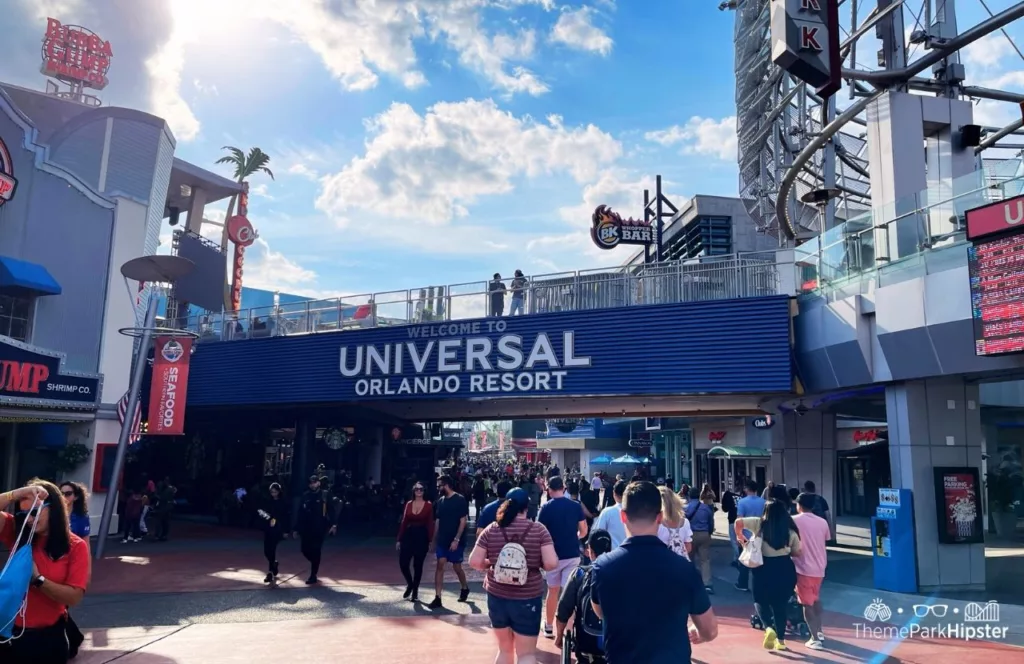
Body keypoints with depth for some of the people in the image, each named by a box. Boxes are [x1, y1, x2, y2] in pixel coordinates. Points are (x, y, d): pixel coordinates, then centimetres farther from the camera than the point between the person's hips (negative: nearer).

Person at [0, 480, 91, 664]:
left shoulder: (76, 546, -11)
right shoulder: (18, 533, -1)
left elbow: (74, 597, -14)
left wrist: (38, 579, -22)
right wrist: (17, 494, -27)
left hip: (49, 634, -2)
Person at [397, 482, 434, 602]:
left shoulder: (428, 505, -3)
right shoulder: (408, 504, 5)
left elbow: (430, 524, -3)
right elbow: (403, 522, 5)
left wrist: (430, 541, -7)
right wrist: (399, 539, 3)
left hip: (421, 536, -2)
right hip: (408, 535, 2)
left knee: (418, 565, 5)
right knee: (403, 563, -3)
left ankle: (415, 590, 20)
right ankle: (409, 584, 25)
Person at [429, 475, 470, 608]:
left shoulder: (460, 500, -11)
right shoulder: (441, 501, 7)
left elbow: (463, 521, -13)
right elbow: (437, 522, 12)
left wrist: (456, 539, -19)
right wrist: (435, 540, 11)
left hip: (456, 541, -5)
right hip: (442, 541, 5)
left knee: (456, 567, 7)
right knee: (440, 566, -2)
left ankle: (465, 588, 33)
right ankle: (437, 598, -1)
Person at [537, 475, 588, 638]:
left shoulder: (546, 507, -8)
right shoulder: (576, 506, -2)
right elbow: (583, 531, 3)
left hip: (553, 555, -1)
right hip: (573, 554, 1)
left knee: (553, 590, 15)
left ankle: (549, 627, 28)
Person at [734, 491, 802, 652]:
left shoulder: (759, 524, -6)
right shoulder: (790, 529, 0)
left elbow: (738, 522, -12)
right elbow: (797, 553, 5)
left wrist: (740, 537, 6)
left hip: (765, 567, -2)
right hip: (785, 568, 2)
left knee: (761, 599, 15)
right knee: (781, 603, 15)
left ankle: (768, 627, -9)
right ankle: (781, 639, 20)